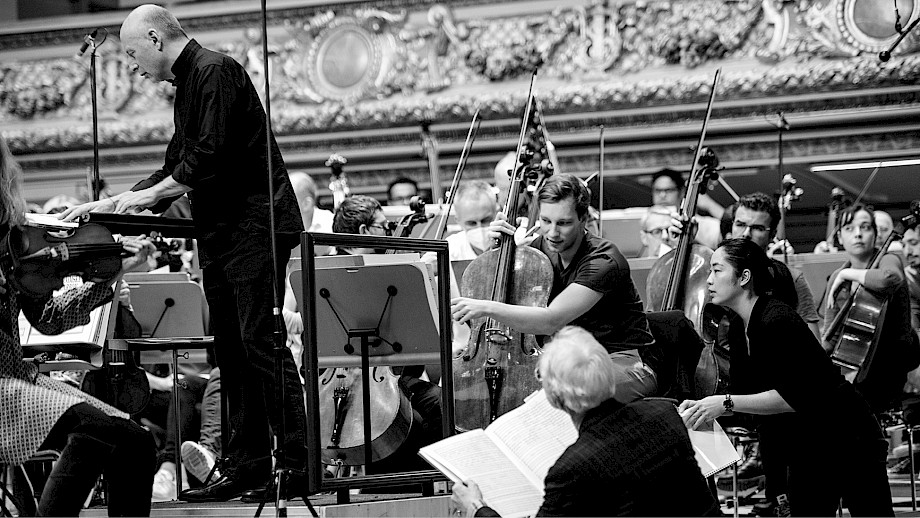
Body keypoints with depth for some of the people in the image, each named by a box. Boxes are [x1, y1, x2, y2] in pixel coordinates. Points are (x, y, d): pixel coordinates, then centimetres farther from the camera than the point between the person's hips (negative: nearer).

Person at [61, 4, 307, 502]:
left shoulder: (216, 72, -10)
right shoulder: (188, 82, 20)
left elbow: (211, 159, -18)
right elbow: (180, 165, 25)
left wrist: (149, 194, -9)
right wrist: (115, 202, 17)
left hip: (254, 223, -10)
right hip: (221, 231, 10)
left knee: (259, 340, -14)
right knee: (231, 348, 6)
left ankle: (302, 464, -15)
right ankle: (247, 465, 7)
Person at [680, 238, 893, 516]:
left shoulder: (777, 321, -23)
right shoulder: (740, 329, 5)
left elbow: (791, 397, -27)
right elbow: (742, 394, 8)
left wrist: (725, 402, -28)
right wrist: (703, 407, -10)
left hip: (847, 438, -9)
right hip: (805, 450, 9)